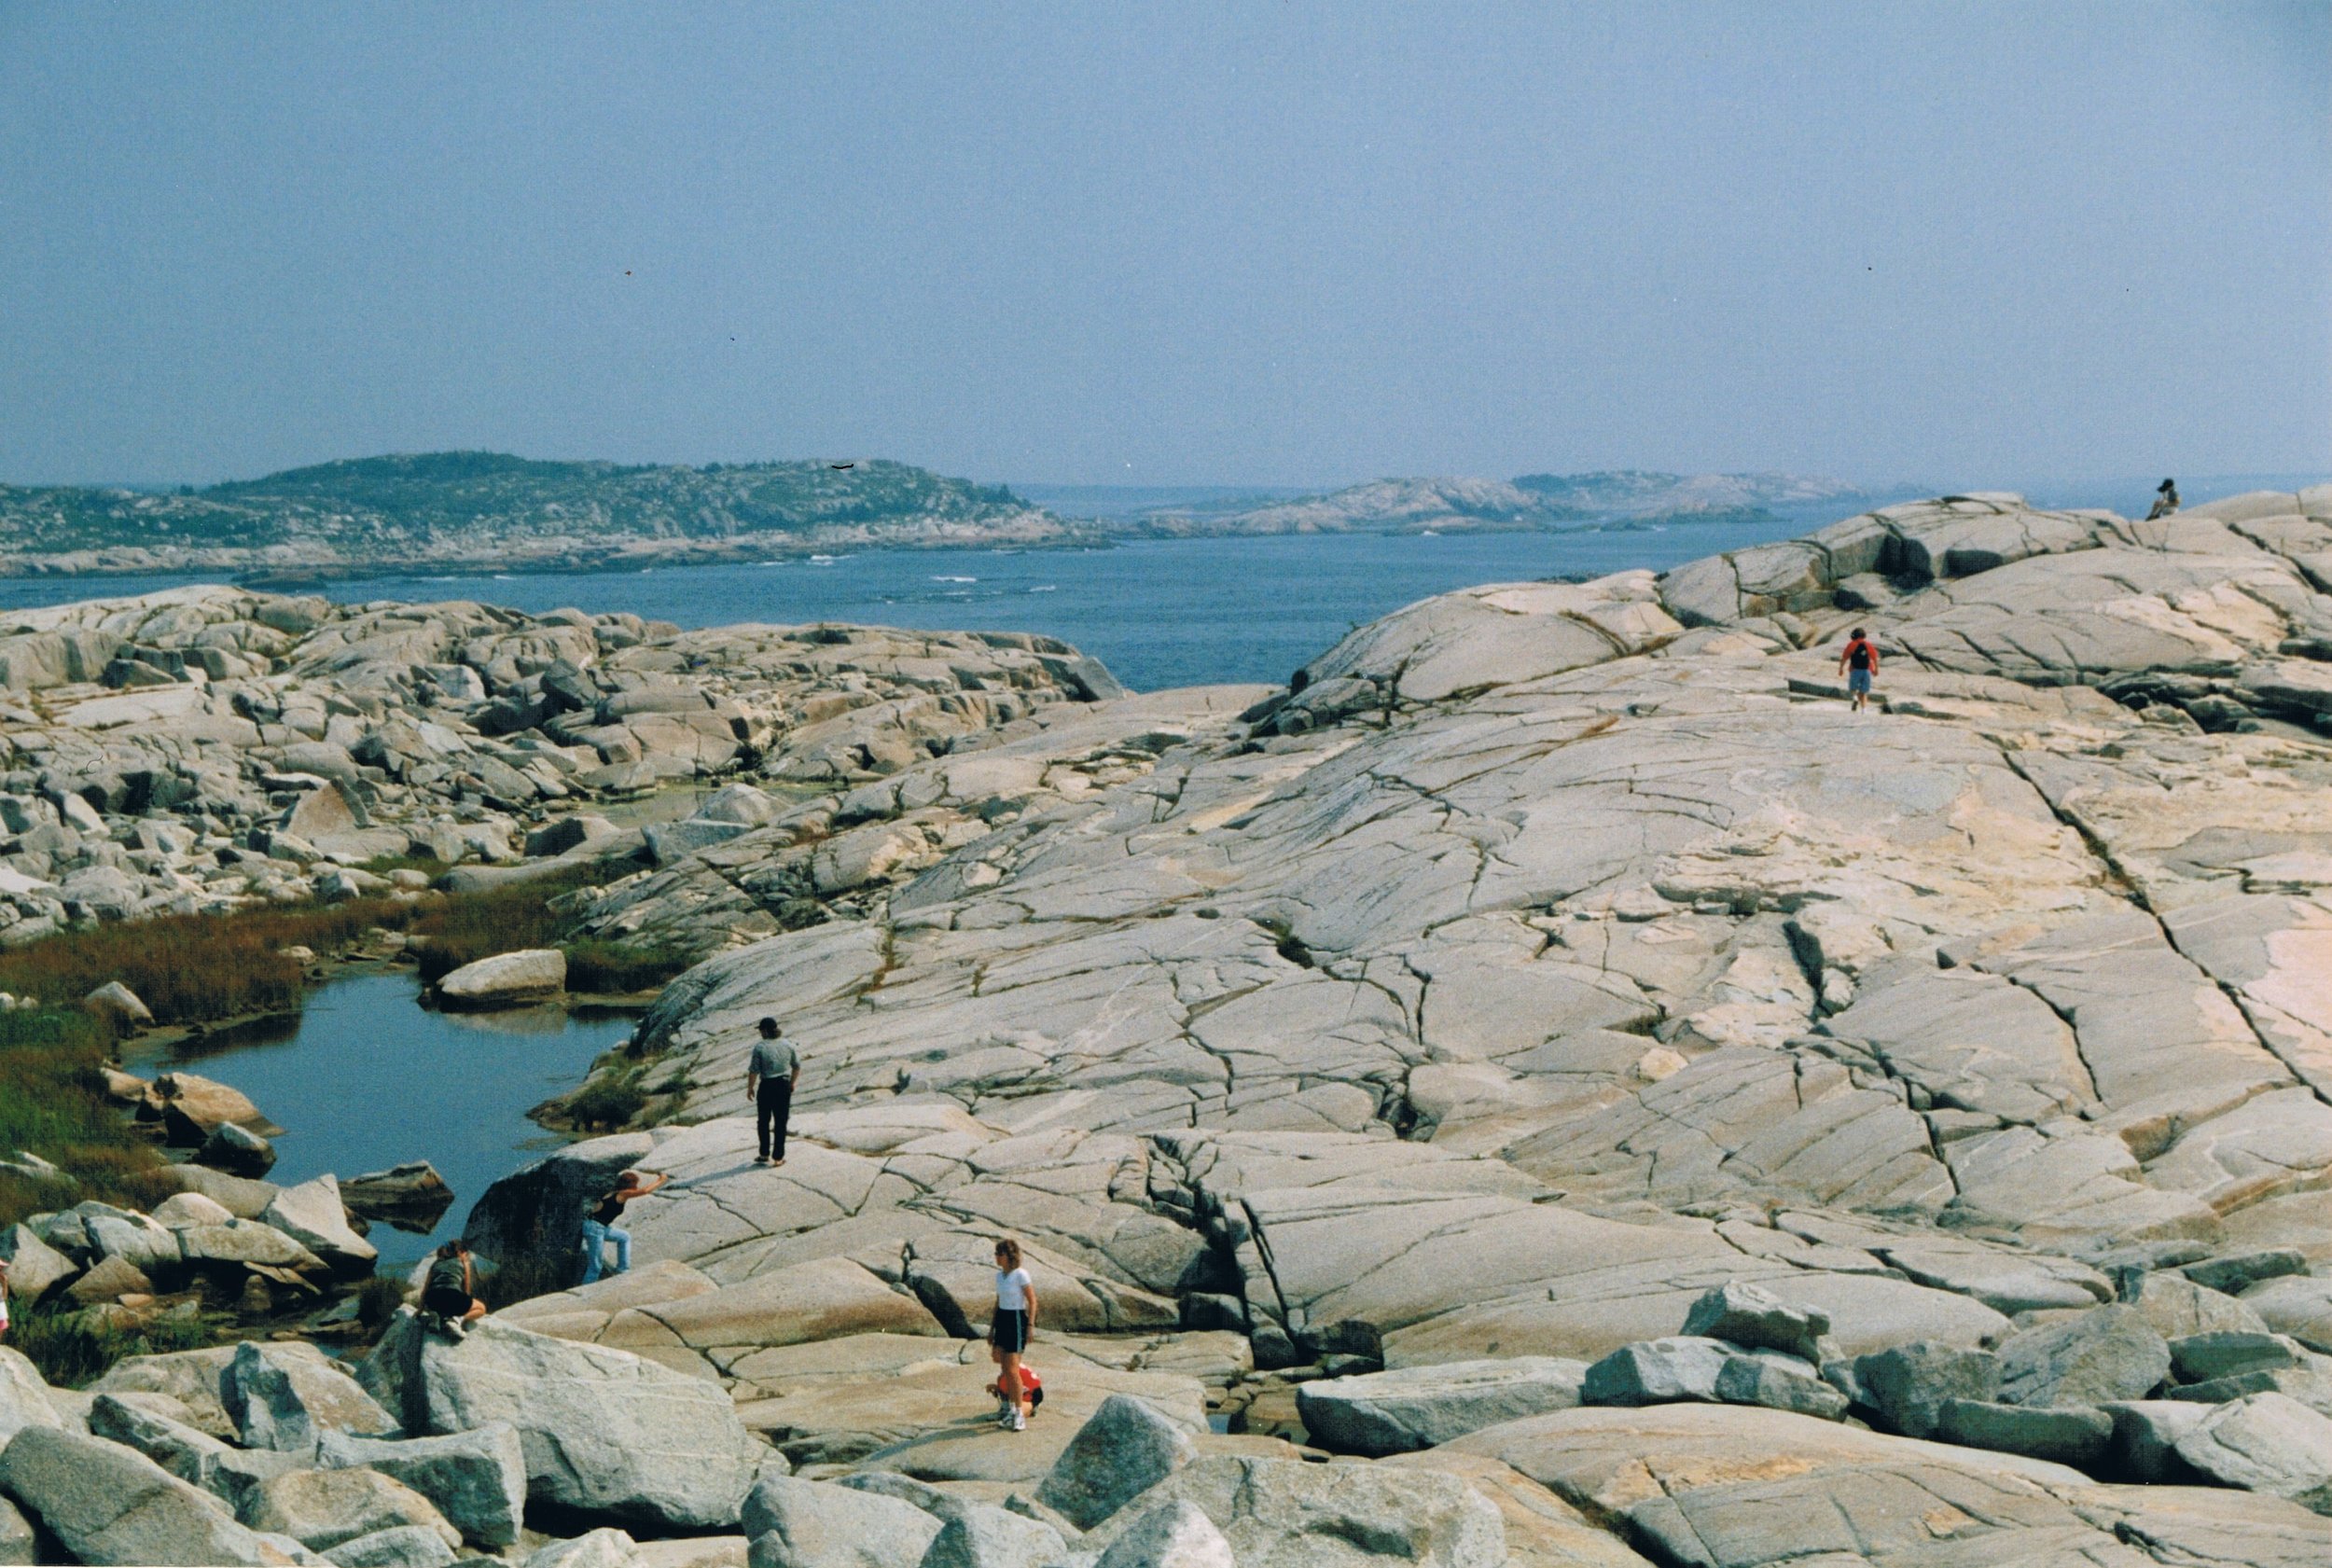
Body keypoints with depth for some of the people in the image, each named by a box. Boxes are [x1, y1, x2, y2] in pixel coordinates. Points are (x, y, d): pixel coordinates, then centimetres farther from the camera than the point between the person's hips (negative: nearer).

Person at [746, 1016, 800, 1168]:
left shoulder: (760, 1047, -12)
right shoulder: (788, 1045, 1)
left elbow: (754, 1071, -13)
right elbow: (797, 1067, 9)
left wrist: (750, 1088, 0)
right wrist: (792, 1084, 21)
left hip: (766, 1087, -3)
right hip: (784, 1086, 3)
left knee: (764, 1121, 14)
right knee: (781, 1122, 9)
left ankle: (764, 1155, 20)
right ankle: (778, 1157, 11)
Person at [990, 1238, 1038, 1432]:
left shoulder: (1020, 1274, -13)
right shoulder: (999, 1275, 10)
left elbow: (1032, 1301, -12)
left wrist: (1030, 1326, -19)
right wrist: (992, 1328, 19)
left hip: (1017, 1320, -8)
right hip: (1002, 1319, 8)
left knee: (1012, 1369, -8)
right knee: (1005, 1369, 10)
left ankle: (1020, 1415, 0)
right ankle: (1010, 1409, 20)